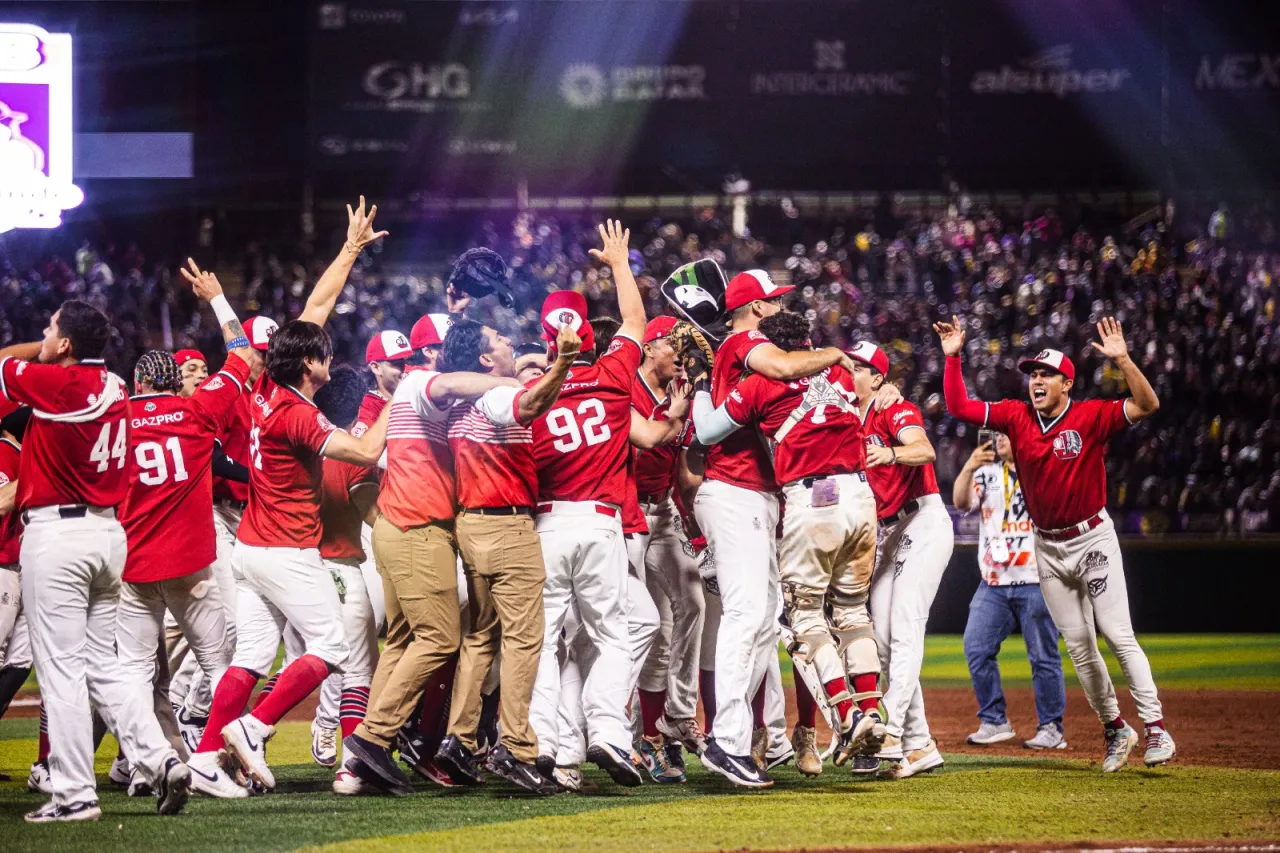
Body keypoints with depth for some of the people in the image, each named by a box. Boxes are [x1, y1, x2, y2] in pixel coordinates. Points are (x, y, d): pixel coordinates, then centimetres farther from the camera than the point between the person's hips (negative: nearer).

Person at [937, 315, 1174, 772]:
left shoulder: (1091, 416, -12)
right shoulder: (1016, 417, 0)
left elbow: (1146, 405, -24)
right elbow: (959, 407, 1)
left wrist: (1122, 360, -36)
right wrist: (953, 357, -9)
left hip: (1092, 539, -5)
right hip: (1047, 547, 5)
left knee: (1118, 635, -11)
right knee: (1078, 644, 6)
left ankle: (1156, 729, -11)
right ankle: (1115, 730, 18)